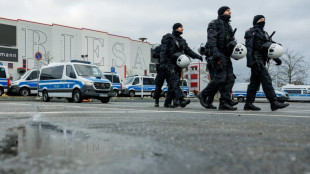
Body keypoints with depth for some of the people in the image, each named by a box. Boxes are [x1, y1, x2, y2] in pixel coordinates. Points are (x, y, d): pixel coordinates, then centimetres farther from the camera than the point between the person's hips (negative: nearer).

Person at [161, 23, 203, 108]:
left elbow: (188, 51, 12)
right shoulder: (168, 38, 0)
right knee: (175, 82, -18)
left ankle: (167, 102, 9)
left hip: (178, 65, 7)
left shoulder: (182, 40, 20)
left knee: (172, 85, 5)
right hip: (170, 64, -7)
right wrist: (162, 62, -18)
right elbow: (163, 51, -7)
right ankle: (181, 100, -28)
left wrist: (197, 56, -3)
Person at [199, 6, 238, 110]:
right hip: (218, 55, -8)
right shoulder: (215, 23, 2)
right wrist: (215, 51, -27)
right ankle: (203, 95, 1)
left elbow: (232, 41, 26)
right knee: (220, 78, -15)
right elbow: (211, 38, -12)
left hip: (226, 56, 9)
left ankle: (224, 103, 1)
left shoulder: (228, 26, 28)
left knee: (230, 78, 0)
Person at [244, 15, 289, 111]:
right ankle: (274, 103, -16)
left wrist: (276, 58, 17)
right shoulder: (252, 31, -2)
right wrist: (250, 60, -24)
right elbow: (249, 47, -13)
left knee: (255, 82, 6)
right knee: (266, 80, -14)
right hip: (256, 59, -9)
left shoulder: (264, 33, 25)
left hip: (261, 60, 9)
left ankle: (248, 104, 9)